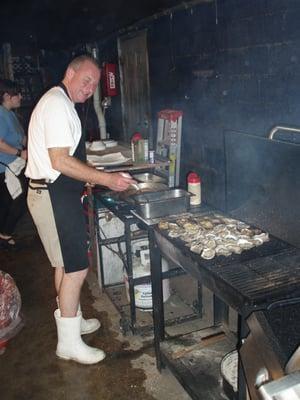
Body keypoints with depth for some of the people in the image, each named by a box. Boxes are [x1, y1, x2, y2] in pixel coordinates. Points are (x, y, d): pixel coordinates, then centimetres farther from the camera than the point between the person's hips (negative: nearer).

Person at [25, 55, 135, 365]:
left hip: (57, 193, 11)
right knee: (76, 268, -5)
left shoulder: (60, 103, 17)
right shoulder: (57, 104, -17)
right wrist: (106, 179, -22)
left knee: (65, 264, 19)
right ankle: (69, 344, 8)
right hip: (54, 196, -11)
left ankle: (72, 320, 35)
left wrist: (93, 177, 19)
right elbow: (60, 161, -24)